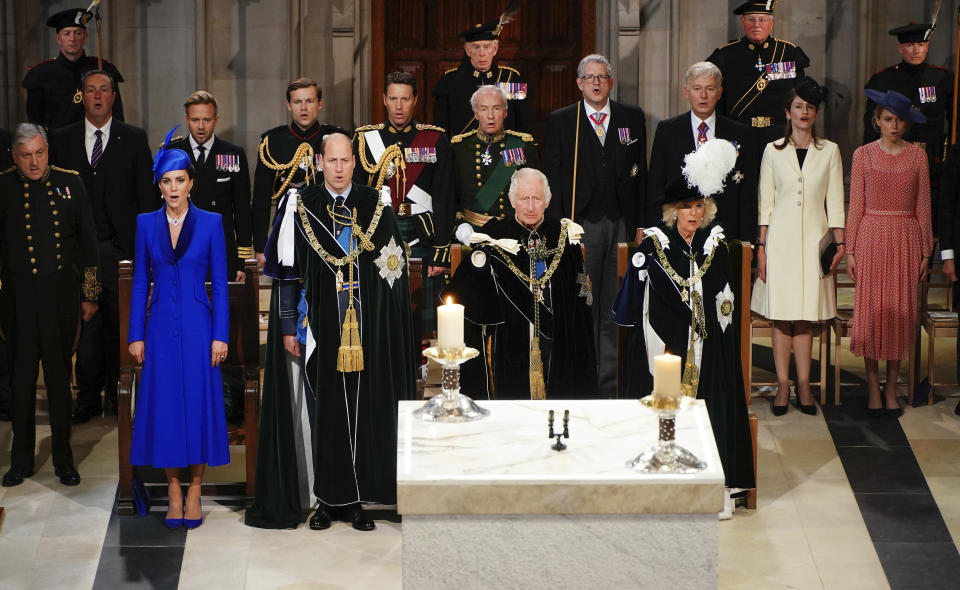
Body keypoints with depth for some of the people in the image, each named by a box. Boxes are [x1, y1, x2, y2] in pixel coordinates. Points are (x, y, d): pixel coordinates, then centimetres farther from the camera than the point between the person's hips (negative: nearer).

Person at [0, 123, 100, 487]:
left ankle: (63, 459, 18)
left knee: (60, 376, 7)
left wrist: (89, 294, 7)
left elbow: (87, 240, 9)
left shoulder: (69, 183, 4)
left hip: (61, 292, 1)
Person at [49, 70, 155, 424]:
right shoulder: (61, 140, 9)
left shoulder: (134, 139, 6)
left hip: (122, 248, -1)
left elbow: (147, 195, 4)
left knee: (120, 325, 3)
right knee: (86, 326, 2)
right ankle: (89, 398, 10)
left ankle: (117, 393, 16)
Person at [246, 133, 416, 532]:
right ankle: (327, 500, 11)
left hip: (366, 329, 1)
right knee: (324, 409, 2)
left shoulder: (376, 207, 6)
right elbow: (287, 273, 2)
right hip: (320, 328, -1)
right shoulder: (301, 208, 1)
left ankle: (355, 500, 10)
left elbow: (394, 271, 9)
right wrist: (288, 327, -1)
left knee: (362, 410, 2)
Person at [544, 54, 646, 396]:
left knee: (616, 307, 3)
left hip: (622, 224, 2)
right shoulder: (561, 121, 6)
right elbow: (553, 176, 3)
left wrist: (641, 224, 5)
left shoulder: (633, 118, 11)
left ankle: (610, 383, 10)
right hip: (581, 225, -2)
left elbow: (641, 172, 11)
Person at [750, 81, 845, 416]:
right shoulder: (773, 151, 5)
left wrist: (839, 242, -1)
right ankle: (783, 386, 5)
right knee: (781, 315, -1)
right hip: (781, 238, 0)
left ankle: (804, 387, 6)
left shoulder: (829, 151, 6)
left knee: (806, 316, 1)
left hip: (814, 240, 0)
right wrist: (761, 247, 1)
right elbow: (765, 202, 6)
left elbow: (835, 202, 7)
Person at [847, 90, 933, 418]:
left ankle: (891, 388, 12)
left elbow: (922, 206, 6)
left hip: (906, 238, 1)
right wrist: (850, 249, 0)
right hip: (871, 237, -1)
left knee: (901, 311, 3)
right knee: (872, 310, 0)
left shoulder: (917, 155, 5)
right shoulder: (864, 155, 2)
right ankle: (873, 388, 9)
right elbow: (855, 206, 3)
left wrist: (925, 251, 4)